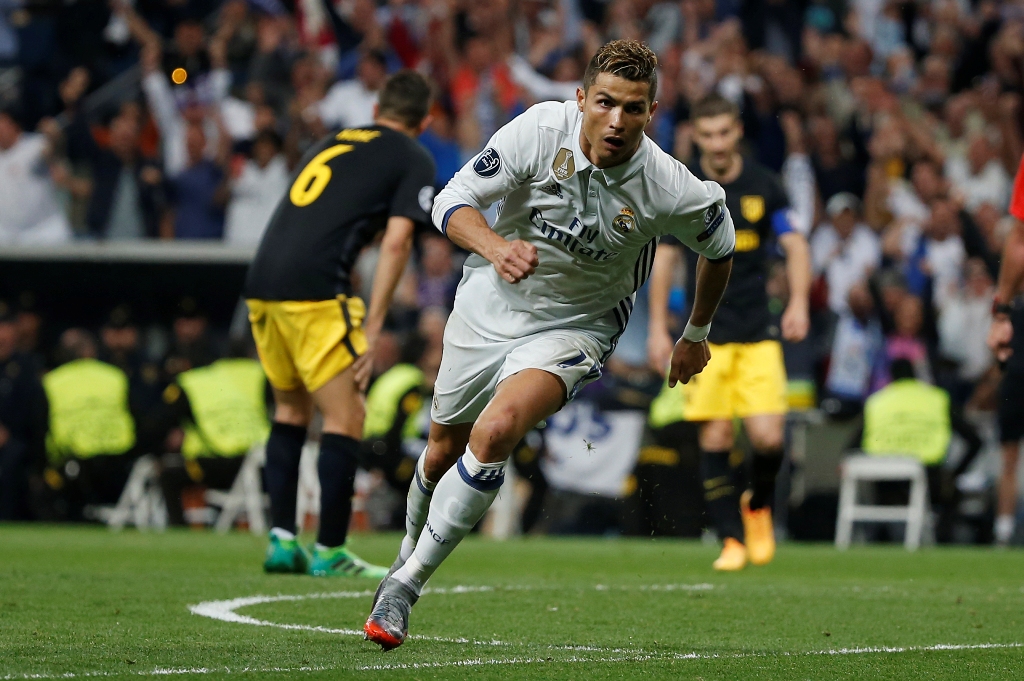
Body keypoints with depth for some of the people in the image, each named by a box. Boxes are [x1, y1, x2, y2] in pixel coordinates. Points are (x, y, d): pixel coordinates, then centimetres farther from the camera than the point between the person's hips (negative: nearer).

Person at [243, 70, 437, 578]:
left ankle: (281, 540, 17)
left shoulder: (334, 142, 27)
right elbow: (396, 242, -4)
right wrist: (372, 330, -6)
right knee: (345, 419, 1)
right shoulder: (414, 161, 8)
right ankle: (329, 553, 2)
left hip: (262, 283, 7)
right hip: (316, 290, -7)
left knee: (291, 411, 21)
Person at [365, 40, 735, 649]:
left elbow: (720, 246, 1)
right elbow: (453, 200, -15)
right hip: (489, 305, 2)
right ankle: (410, 547, 49)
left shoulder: (673, 192, -22)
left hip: (573, 329, -2)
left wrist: (697, 336, 14)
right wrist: (495, 246, -37)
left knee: (496, 431, -28)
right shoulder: (542, 129, -21)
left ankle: (407, 583, -17)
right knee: (444, 450, 15)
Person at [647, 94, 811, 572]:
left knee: (768, 437, -9)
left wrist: (799, 303, -9)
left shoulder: (763, 185, 2)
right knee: (715, 438, -5)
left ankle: (758, 505, 21)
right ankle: (732, 538, 4)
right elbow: (663, 258, 8)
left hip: (758, 330, 0)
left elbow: (795, 246, 6)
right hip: (706, 331, 0)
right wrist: (658, 328, 4)